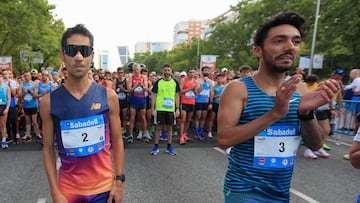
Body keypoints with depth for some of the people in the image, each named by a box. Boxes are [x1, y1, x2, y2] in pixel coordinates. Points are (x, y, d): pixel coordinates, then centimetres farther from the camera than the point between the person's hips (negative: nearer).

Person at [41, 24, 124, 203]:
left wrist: (119, 181, -3)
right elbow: (48, 148, -1)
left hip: (104, 187, 0)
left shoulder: (108, 96, -8)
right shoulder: (49, 101, -7)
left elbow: (117, 140, -2)